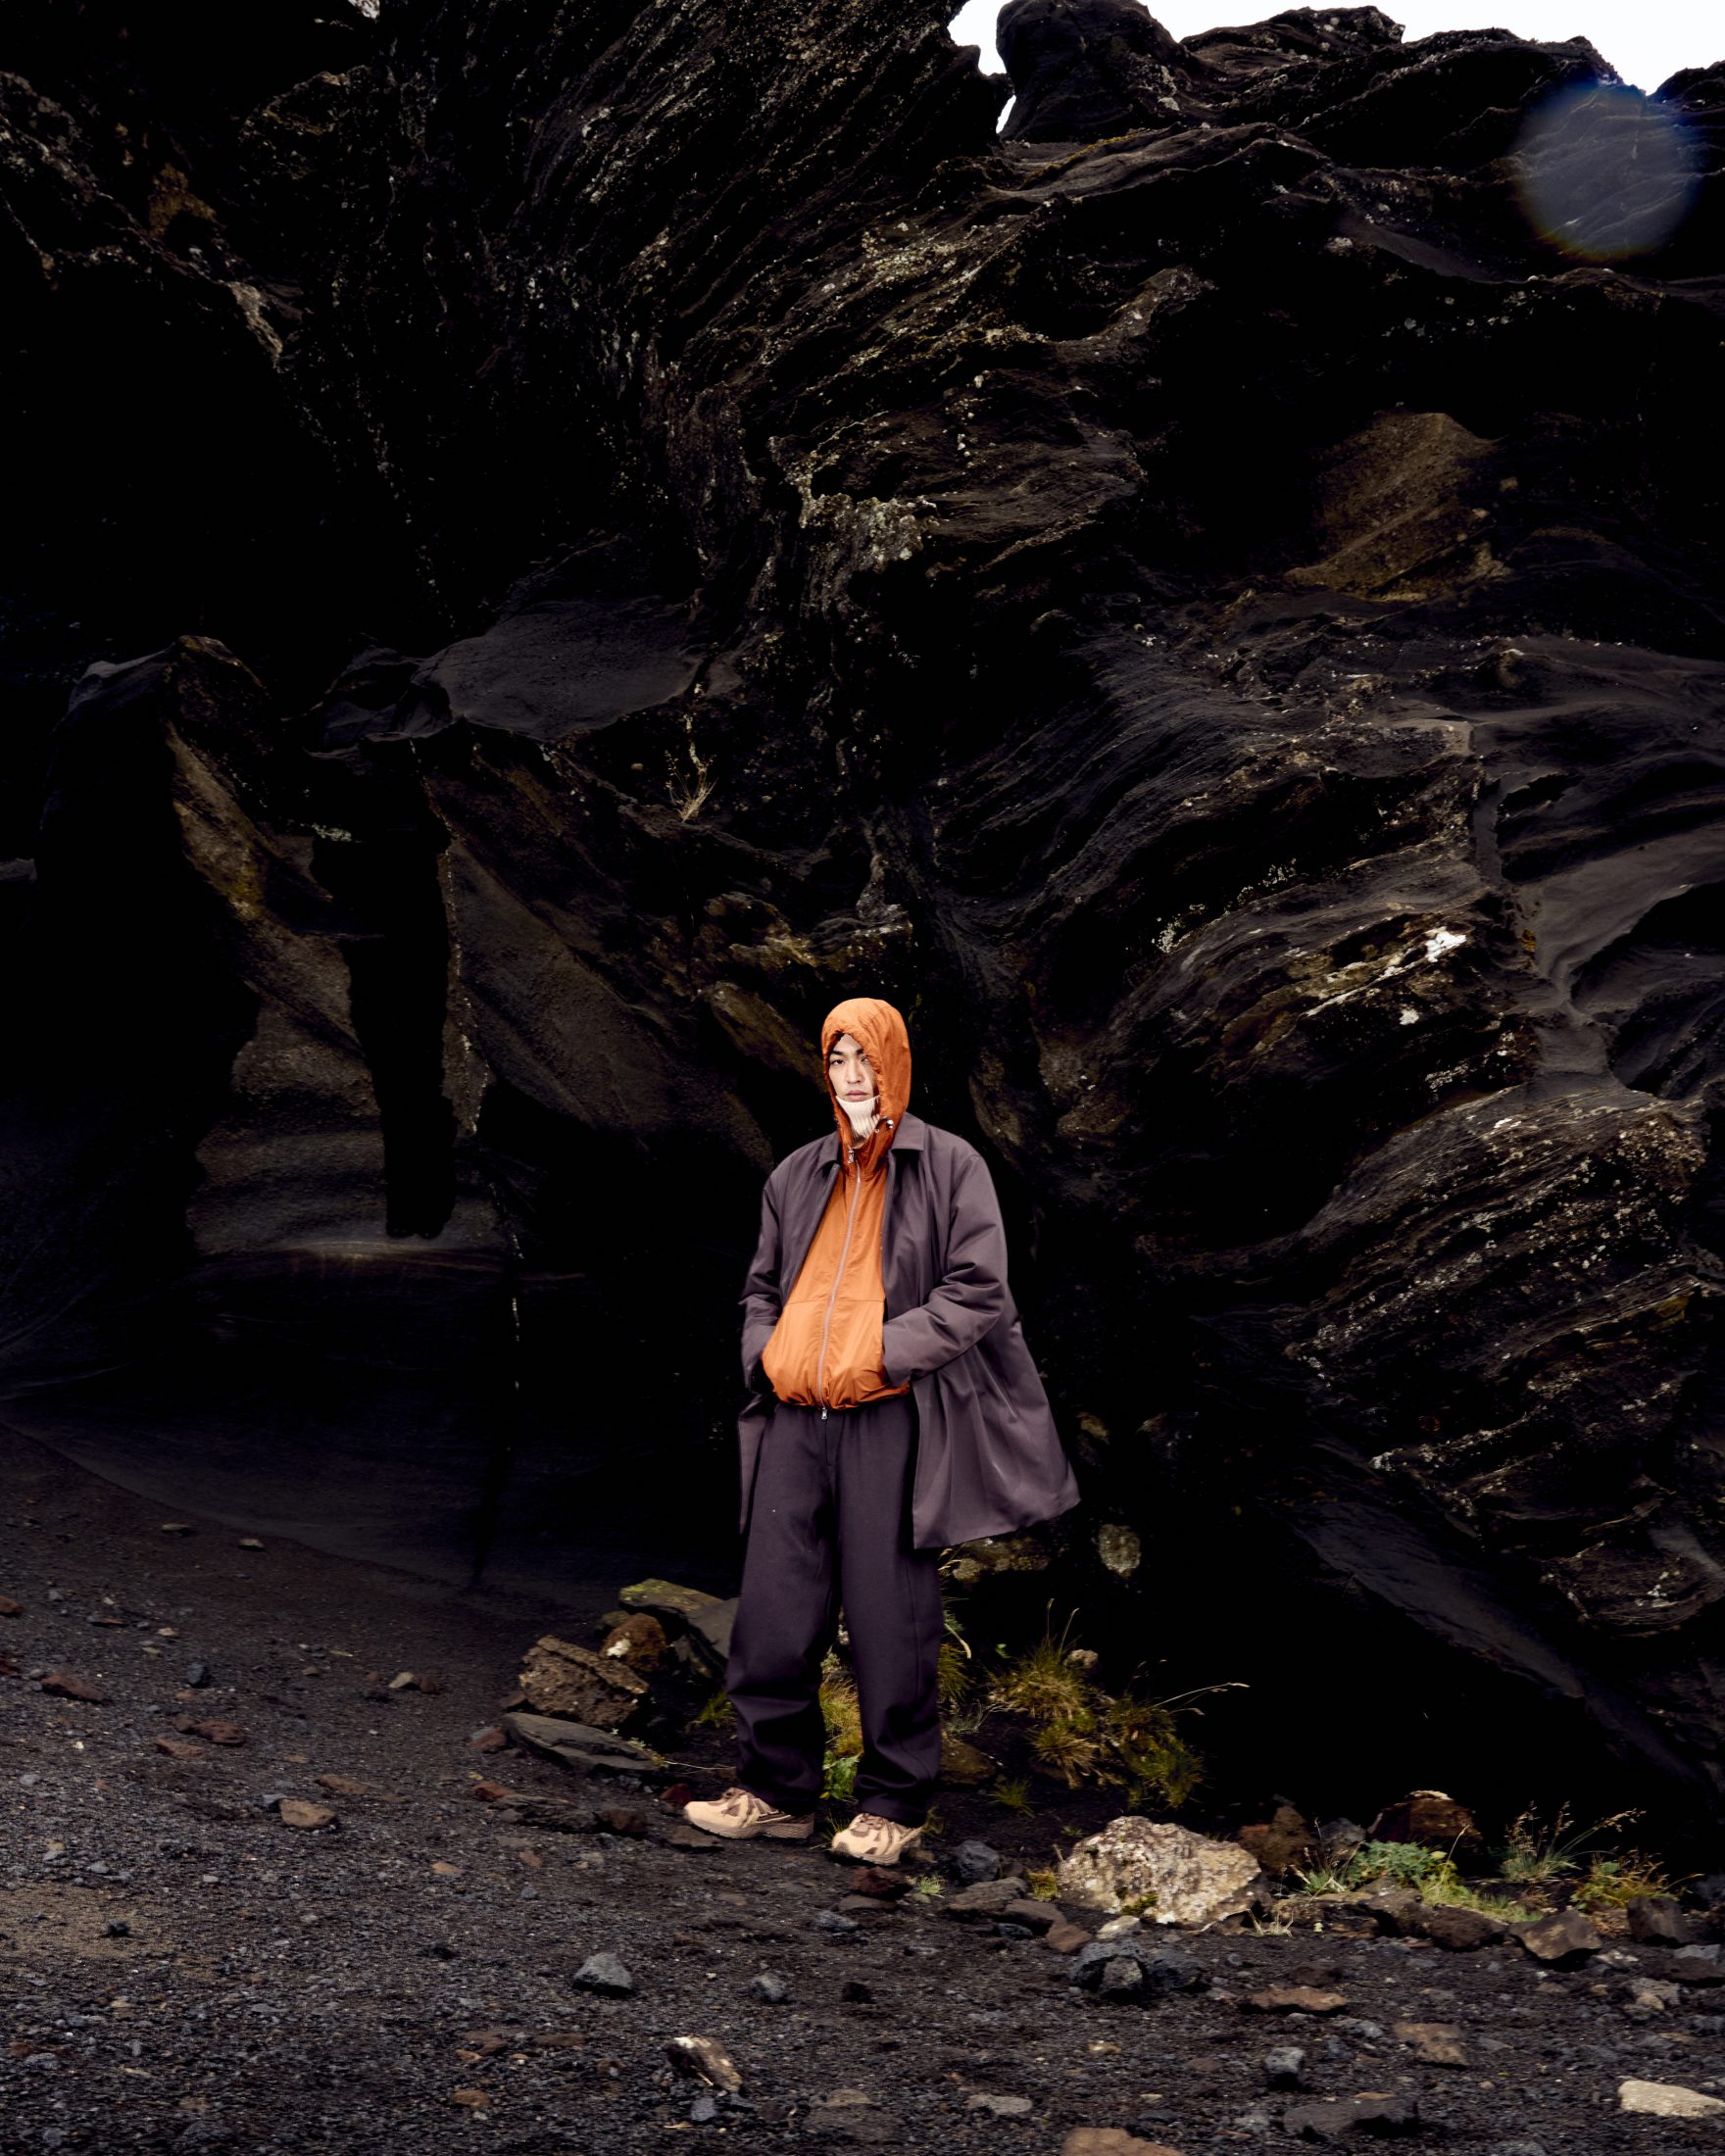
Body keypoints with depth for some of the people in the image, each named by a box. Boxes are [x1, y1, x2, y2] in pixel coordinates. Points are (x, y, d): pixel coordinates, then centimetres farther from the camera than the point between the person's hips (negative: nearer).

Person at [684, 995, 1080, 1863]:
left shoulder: (949, 1167, 2)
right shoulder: (797, 1177, 17)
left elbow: (978, 1291, -5)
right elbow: (763, 1288, 25)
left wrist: (881, 1354, -13)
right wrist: (768, 1356, 4)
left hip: (889, 1421, -5)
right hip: (796, 1419, 5)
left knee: (890, 1620, -1)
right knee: (772, 1615, 5)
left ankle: (894, 1802, 12)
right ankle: (777, 1790, 17)